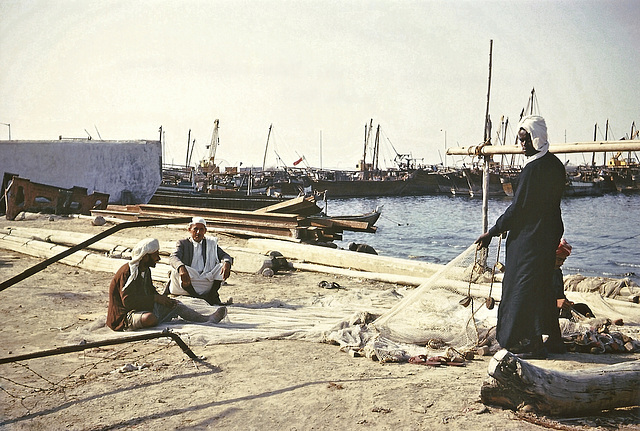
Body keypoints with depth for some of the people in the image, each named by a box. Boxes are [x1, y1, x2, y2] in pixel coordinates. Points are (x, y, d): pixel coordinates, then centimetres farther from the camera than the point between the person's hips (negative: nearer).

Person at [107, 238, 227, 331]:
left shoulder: (146, 271, 11)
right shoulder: (127, 272, -19)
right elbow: (127, 301, -25)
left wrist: (164, 300, -2)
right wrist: (155, 298, -21)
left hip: (145, 307, 10)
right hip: (125, 316, -10)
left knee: (177, 305, 2)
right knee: (150, 318, -39)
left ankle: (206, 319, 0)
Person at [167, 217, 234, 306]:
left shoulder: (211, 243, 19)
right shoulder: (183, 243, 11)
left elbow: (225, 256, 6)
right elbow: (173, 258, -9)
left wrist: (226, 264, -21)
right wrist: (181, 268, -34)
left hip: (207, 282, 2)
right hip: (188, 280, -2)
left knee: (223, 265, -16)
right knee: (176, 269, -30)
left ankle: (212, 296, -23)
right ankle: (200, 298, -29)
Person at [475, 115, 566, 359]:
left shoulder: (534, 168, -19)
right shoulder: (555, 165, 10)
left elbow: (518, 207, -18)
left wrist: (492, 232, -11)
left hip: (529, 239, -10)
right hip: (549, 236, 10)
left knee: (524, 287, -1)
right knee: (544, 287, 17)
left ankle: (532, 344, 5)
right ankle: (553, 340, 26)